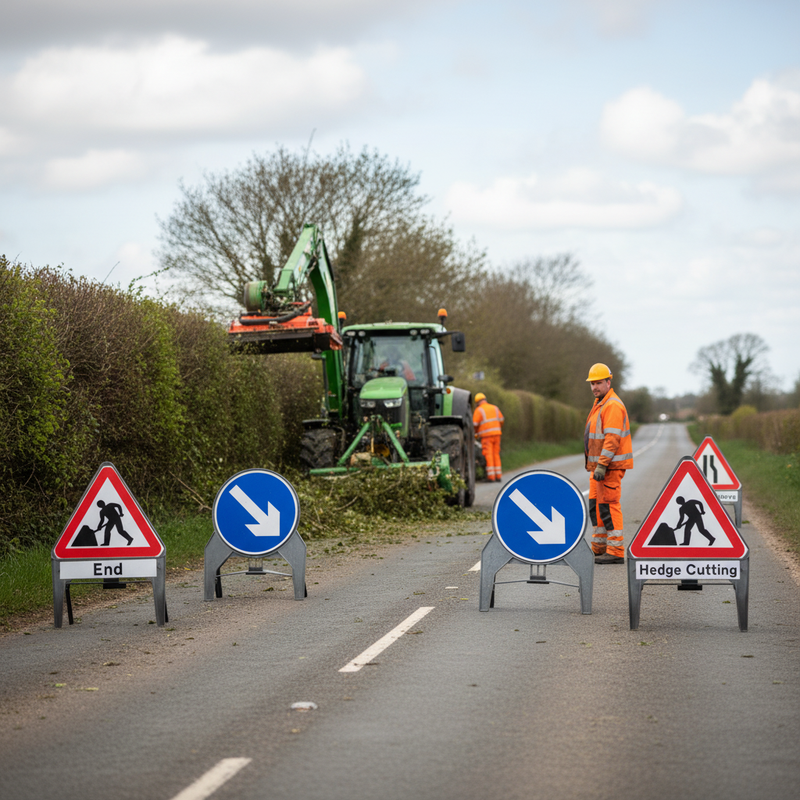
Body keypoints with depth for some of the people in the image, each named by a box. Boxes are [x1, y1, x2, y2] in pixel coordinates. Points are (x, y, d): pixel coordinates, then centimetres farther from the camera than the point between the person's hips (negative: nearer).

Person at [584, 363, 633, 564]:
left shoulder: (613, 406, -15)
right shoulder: (600, 403, 18)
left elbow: (612, 439, -23)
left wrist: (602, 465, -26)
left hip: (611, 465, -10)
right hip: (599, 464, 10)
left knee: (608, 506, -10)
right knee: (595, 505, 12)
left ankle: (616, 552, -8)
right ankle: (599, 549, 19)